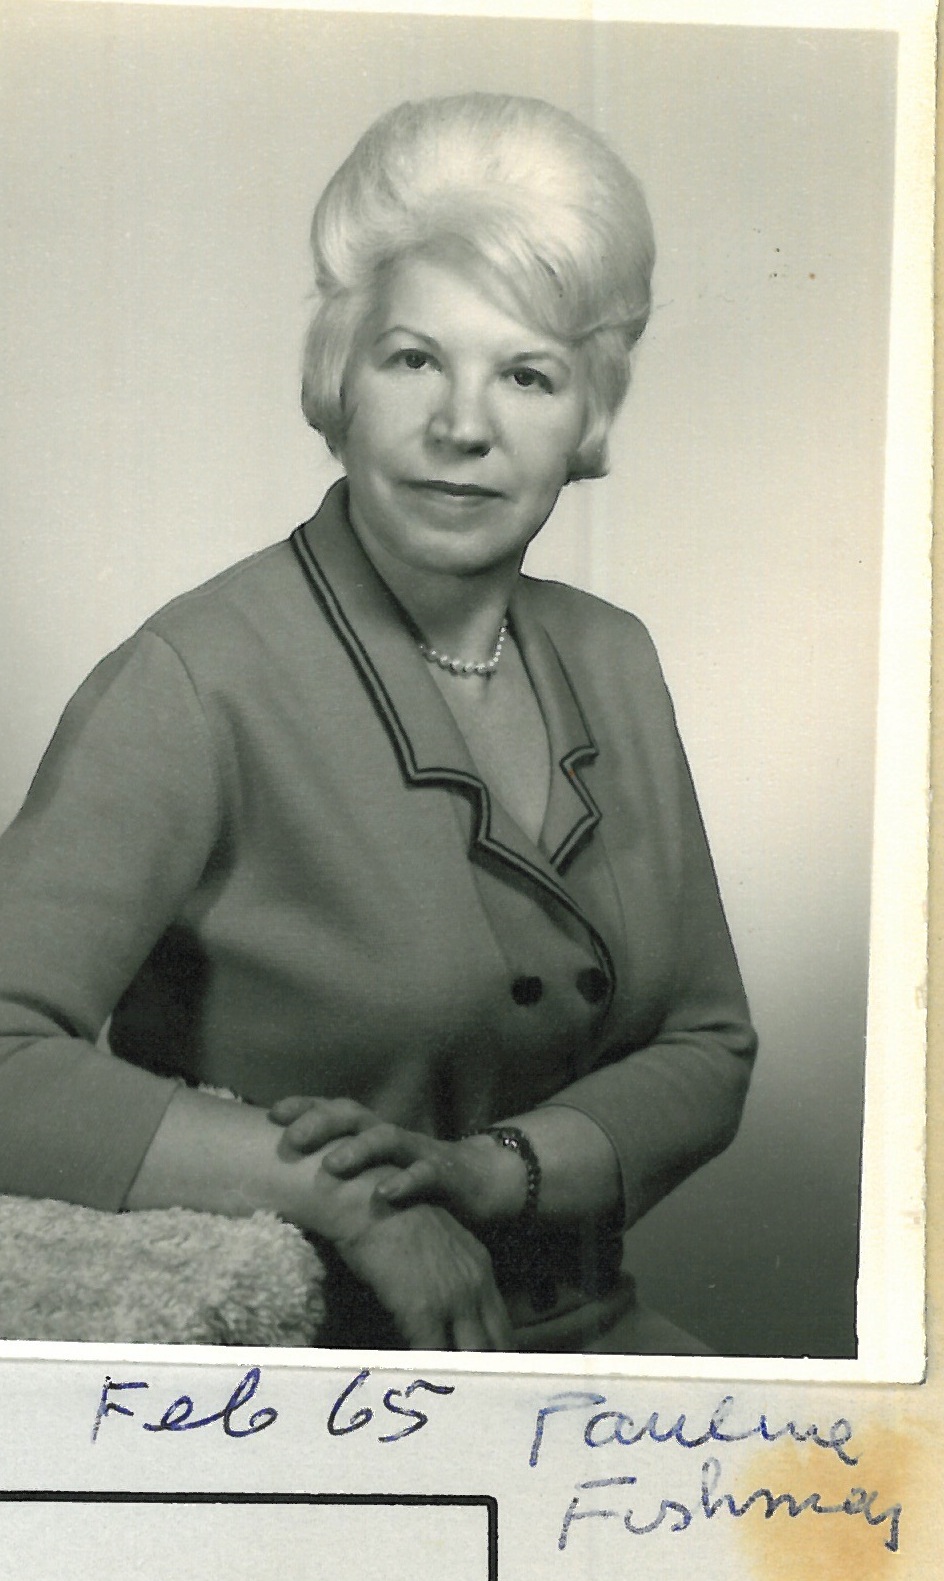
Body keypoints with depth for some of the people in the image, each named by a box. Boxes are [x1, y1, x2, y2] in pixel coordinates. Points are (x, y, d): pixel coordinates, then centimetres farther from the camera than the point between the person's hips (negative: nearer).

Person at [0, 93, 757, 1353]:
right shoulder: (196, 683, -13)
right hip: (290, 1348, -5)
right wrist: (342, 1193, -22)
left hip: (583, 1329, 6)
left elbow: (708, 1049, 9)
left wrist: (495, 1167, -9)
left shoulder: (610, 661, 7)